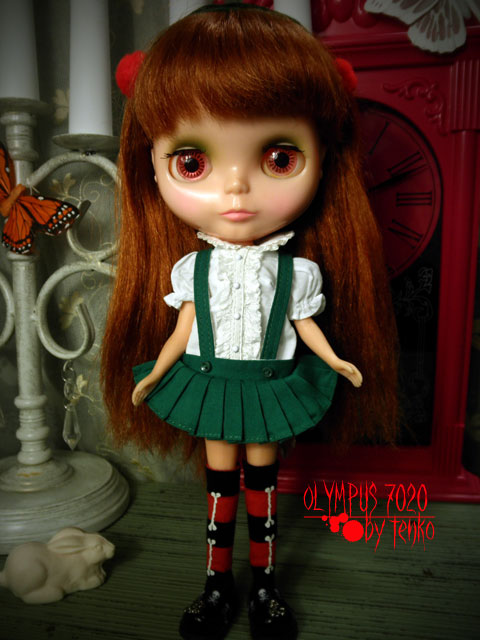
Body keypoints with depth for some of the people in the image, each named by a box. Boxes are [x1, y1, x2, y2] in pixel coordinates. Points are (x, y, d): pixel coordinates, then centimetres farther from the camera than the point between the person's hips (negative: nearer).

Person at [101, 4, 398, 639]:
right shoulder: (189, 267, -9)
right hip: (210, 384, 1)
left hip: (271, 387, 0)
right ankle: (218, 583, 38)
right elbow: (180, 330, 0)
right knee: (220, 481, 15)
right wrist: (153, 375, -1)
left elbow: (308, 326, -2)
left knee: (262, 479, 17)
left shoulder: (299, 269, -11)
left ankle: (264, 583, 39)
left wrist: (338, 361, -12)